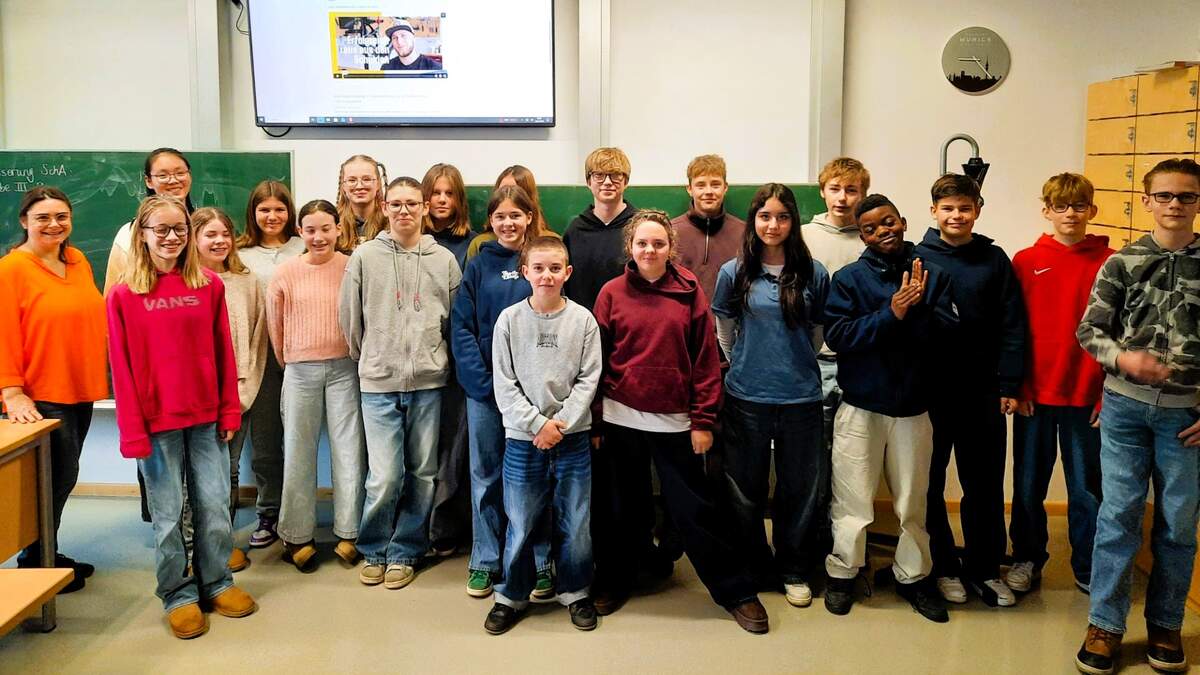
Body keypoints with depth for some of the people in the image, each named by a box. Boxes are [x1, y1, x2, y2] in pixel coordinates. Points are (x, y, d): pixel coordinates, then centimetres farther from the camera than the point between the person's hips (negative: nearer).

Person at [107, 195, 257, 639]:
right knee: (167, 513, 8)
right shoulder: (124, 294, -4)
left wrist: (229, 410, 2)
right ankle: (178, 594, 23)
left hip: (206, 418, 2)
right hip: (157, 422, -2)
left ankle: (216, 582, 26)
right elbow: (122, 369, -4)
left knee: (214, 505, 8)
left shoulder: (209, 285, 1)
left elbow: (223, 352, 4)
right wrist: (133, 431, -7)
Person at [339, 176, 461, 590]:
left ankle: (404, 551, 23)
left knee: (423, 474, 7)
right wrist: (368, 359, 12)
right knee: (385, 477, -5)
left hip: (429, 381, 2)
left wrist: (434, 358, 9)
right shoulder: (364, 256, 1)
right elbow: (349, 318, 7)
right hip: (379, 383, -2)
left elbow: (455, 320, 10)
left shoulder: (444, 260, 5)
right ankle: (373, 550, 17)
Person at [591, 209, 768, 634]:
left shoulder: (690, 292, -1)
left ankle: (736, 591, 17)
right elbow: (596, 358, 2)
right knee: (621, 507, 13)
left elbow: (705, 360, -1)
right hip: (620, 419, 1)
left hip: (675, 421, -1)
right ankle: (614, 582, 32)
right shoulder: (612, 293, 0)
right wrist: (592, 417, 0)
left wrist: (703, 420, -4)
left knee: (694, 509, 3)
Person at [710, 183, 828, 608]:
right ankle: (753, 569, 28)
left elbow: (817, 333, 11)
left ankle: (794, 571, 27)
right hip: (746, 398, 0)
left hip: (801, 398, 0)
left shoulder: (814, 274, -1)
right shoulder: (735, 273, -1)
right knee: (745, 491, 9)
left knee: (800, 489, 8)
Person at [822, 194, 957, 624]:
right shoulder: (849, 278, -3)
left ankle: (913, 576, 30)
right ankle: (842, 572, 24)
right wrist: (891, 314, -22)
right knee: (853, 499, 5)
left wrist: (918, 308, -23)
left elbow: (947, 331, -8)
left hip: (914, 406, 2)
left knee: (913, 501, 13)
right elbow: (837, 334, -15)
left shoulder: (932, 275, 2)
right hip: (860, 406, -2)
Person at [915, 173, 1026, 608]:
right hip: (929, 389, -1)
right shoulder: (916, 258, -1)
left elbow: (1012, 327, 1)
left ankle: (984, 568, 22)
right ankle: (942, 566, 23)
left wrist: (1009, 385, -5)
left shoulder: (995, 260, 3)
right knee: (929, 483, 8)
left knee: (985, 484, 8)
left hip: (982, 391, 1)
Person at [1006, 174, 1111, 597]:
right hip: (1034, 395, 1)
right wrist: (1016, 387, -5)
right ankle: (1027, 559, 28)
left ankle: (1089, 569, 26)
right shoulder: (1025, 262, 1)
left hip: (1087, 397, -1)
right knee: (1028, 485, 11)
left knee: (1087, 487, 10)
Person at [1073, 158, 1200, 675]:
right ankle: (1105, 625, 14)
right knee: (1118, 515, 3)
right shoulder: (1121, 263, 1)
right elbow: (1088, 330, 0)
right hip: (1125, 406, -1)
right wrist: (1122, 357, -20)